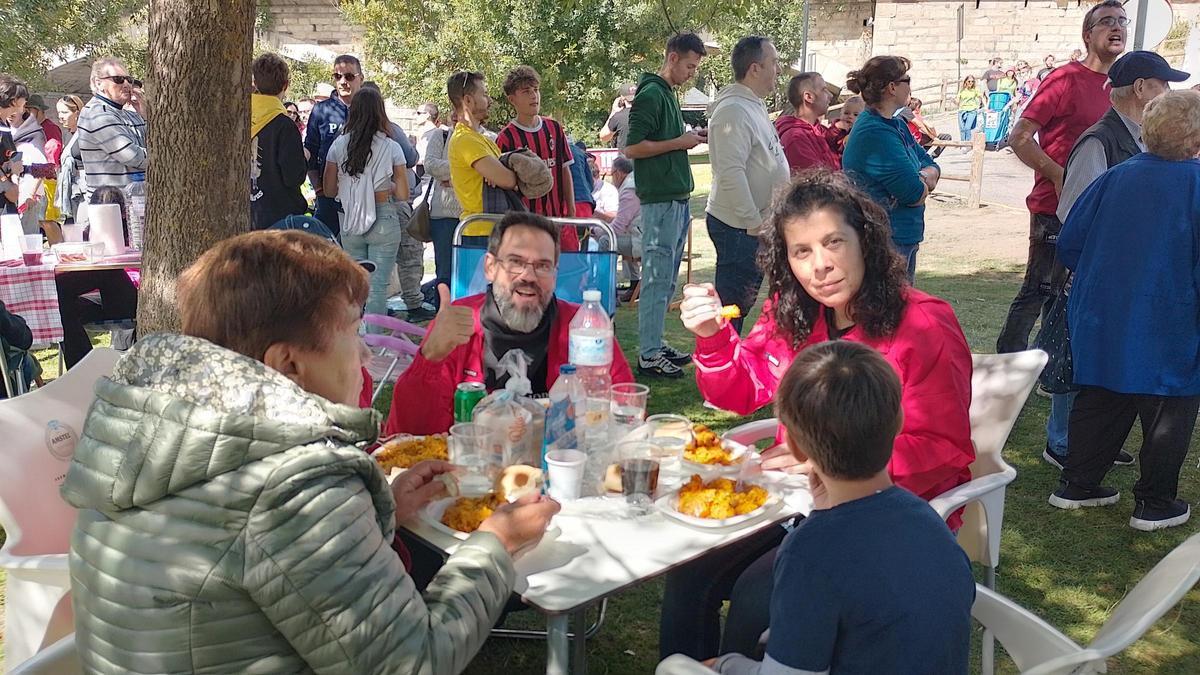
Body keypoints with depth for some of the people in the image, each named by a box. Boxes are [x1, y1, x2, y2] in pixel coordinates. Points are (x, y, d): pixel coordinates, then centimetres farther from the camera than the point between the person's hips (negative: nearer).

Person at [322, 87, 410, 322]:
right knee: (378, 287, 0)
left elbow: (329, 190, 4)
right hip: (384, 219, -3)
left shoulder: (339, 145, 0)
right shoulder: (391, 148, -6)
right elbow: (402, 193, -5)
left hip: (350, 222, 3)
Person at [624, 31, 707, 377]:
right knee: (657, 279, -6)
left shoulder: (668, 94, 17)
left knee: (666, 279, 15)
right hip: (660, 201, -10)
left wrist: (692, 138, 7)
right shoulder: (650, 94, -11)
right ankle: (649, 356, -1)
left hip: (677, 199, 10)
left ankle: (655, 343, 23)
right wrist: (679, 142, -14)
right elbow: (632, 147, -17)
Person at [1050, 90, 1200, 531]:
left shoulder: (1115, 178, 1)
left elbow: (1069, 245, 5)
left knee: (1099, 401, 17)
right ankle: (1155, 503, 16)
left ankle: (1077, 484, 24)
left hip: (1102, 324, 5)